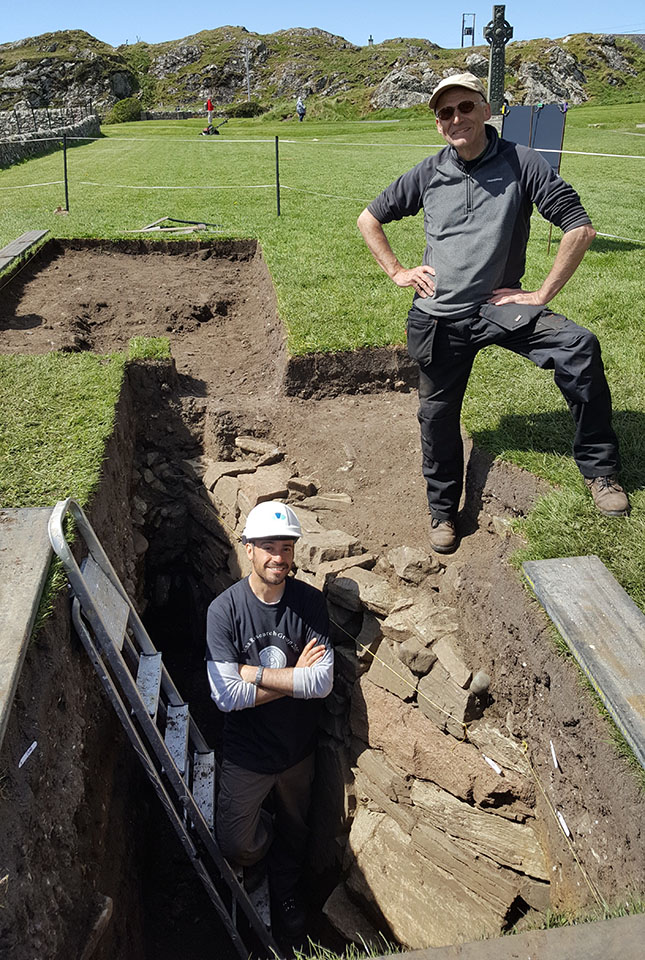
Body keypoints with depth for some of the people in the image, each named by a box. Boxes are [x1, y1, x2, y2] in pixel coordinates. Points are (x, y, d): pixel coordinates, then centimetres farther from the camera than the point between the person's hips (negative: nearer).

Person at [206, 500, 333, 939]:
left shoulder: (311, 602, -17)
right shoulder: (224, 609, -21)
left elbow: (323, 682, -24)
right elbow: (226, 695, -26)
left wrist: (254, 673, -25)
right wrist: (294, 676, -25)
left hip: (299, 747, 2)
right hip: (247, 752, -2)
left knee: (294, 828, 24)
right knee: (234, 842, 9)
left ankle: (285, 891, 55)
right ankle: (260, 850, 46)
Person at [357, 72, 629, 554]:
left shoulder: (521, 162, -5)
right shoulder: (428, 173, 4)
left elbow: (580, 227, -7)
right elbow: (369, 219, 18)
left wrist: (543, 293, -10)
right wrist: (397, 272, 9)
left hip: (499, 307, -2)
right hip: (439, 317, 3)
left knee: (580, 347, -27)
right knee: (438, 415, 10)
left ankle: (600, 468, -10)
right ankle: (443, 510, 33)